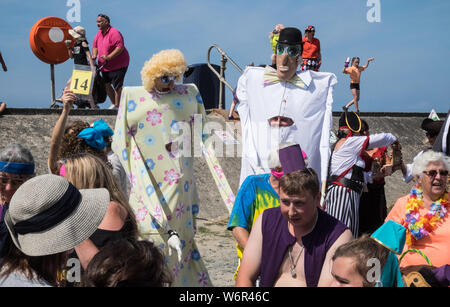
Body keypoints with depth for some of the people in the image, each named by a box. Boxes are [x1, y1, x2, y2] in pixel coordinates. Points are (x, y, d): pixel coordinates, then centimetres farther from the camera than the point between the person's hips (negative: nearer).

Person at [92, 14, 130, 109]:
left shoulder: (114, 32, -18)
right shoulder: (99, 33, 10)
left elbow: (120, 47, -26)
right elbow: (95, 46, 20)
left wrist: (108, 57, -31)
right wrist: (94, 55, 0)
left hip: (118, 65, -9)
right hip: (104, 66, 9)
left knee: (117, 86, -7)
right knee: (106, 85, 12)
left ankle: (118, 106, 2)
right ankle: (114, 104, 26)